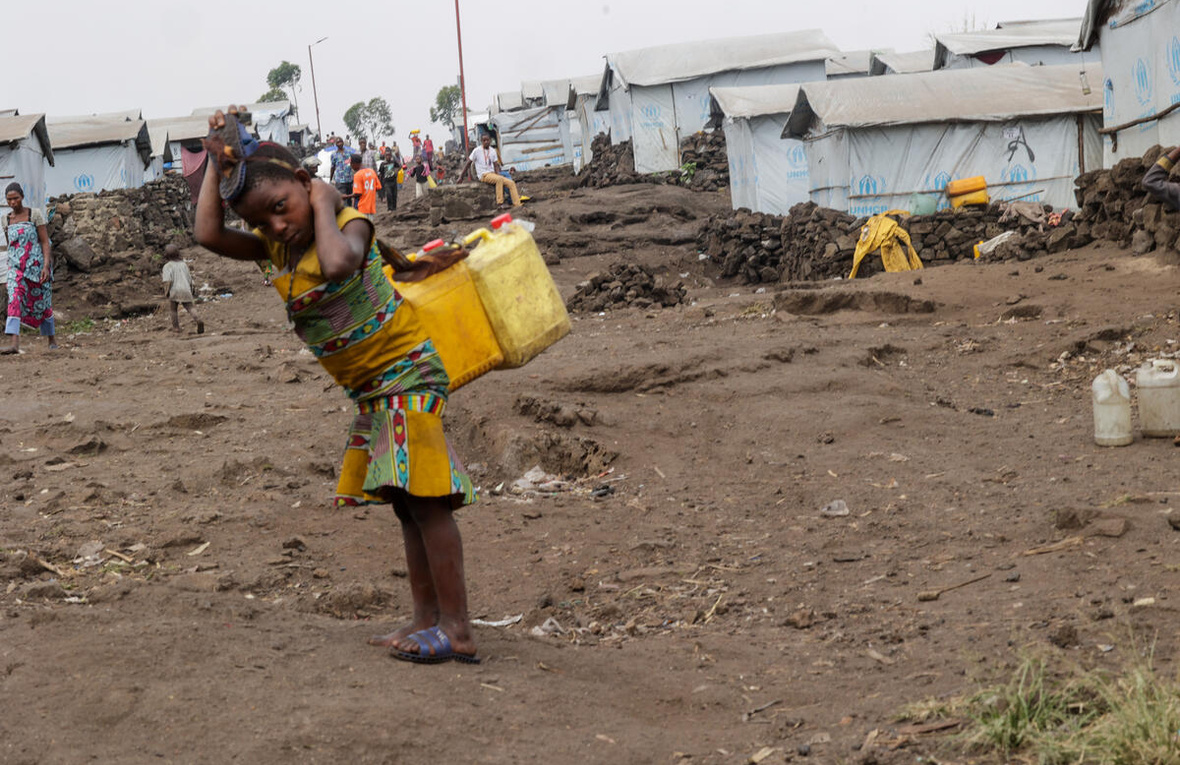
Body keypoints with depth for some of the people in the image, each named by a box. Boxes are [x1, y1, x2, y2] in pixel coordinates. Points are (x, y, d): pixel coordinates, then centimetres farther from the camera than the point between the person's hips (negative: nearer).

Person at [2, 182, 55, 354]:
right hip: (16, 266, 3)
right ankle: (15, 344, -30)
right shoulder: (6, 219, 8)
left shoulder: (35, 214, -4)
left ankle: (52, 340, 27)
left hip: (36, 264, -2)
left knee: (41, 304, 7)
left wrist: (46, 266, -17)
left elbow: (45, 242, -7)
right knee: (14, 300, -17)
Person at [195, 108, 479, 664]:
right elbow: (209, 236, -5)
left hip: (406, 368, -9)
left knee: (422, 496, -13)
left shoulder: (349, 226, -18)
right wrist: (219, 164, -4)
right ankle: (427, 619, 18)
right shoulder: (275, 245, 5)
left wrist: (324, 207, -26)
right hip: (371, 388, 9)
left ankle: (457, 629, -11)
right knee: (407, 502, 12)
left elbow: (336, 265, -42)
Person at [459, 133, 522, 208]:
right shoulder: (477, 150, -4)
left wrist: (498, 174, -8)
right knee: (499, 179, -36)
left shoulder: (493, 151, 11)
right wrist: (461, 176, -1)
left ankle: (517, 205, -16)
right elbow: (468, 163, 0)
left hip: (493, 174, 6)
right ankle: (500, 203, -34)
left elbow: (496, 165, 12)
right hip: (484, 176, -6)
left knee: (511, 183, -12)